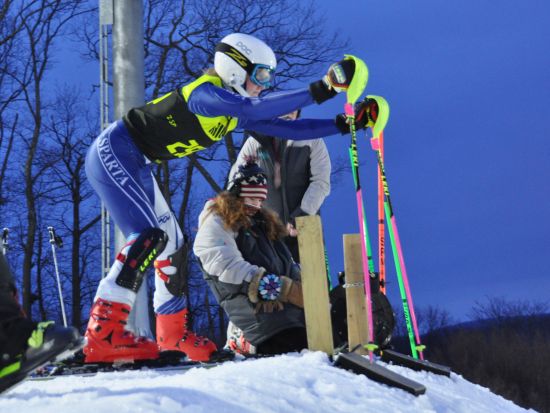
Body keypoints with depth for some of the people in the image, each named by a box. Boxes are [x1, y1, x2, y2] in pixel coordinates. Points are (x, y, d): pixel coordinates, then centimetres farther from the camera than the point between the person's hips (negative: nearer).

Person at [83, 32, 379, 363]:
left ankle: (173, 334, 19)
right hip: (112, 154, -11)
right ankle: (103, 336, -24)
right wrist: (321, 90, -44)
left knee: (171, 242, 11)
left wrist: (346, 124, 0)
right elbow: (255, 108, -40)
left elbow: (286, 128, 8)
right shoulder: (204, 92, -22)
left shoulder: (234, 112, 8)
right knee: (149, 236, -21)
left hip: (135, 167, 11)